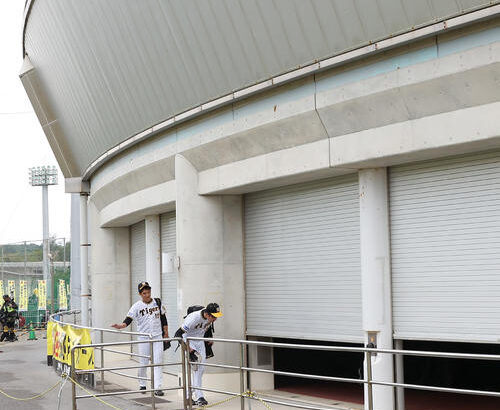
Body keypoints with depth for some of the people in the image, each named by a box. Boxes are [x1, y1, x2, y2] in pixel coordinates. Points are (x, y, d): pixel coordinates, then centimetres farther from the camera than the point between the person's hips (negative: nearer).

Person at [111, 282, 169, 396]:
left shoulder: (157, 302, 4)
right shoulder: (137, 306, -5)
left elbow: (163, 319, 12)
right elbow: (129, 319, -15)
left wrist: (166, 333, 12)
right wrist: (121, 325, -35)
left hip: (157, 336, 2)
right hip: (143, 338, -2)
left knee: (157, 362, -5)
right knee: (143, 362, 3)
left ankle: (157, 387, -7)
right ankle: (142, 385, 22)